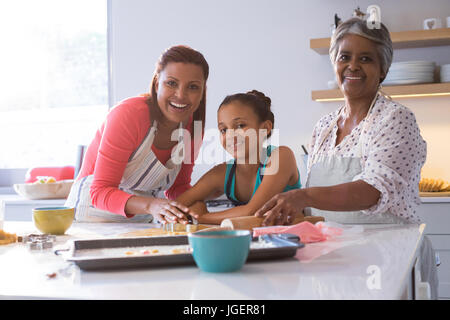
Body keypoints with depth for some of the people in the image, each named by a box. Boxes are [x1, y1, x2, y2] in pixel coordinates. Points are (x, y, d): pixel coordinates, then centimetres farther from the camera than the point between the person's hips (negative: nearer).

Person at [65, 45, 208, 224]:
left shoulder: (193, 125, -3)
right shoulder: (128, 115, -22)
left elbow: (178, 186, 8)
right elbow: (100, 191, -23)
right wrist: (151, 205, -39)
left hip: (140, 223, 6)